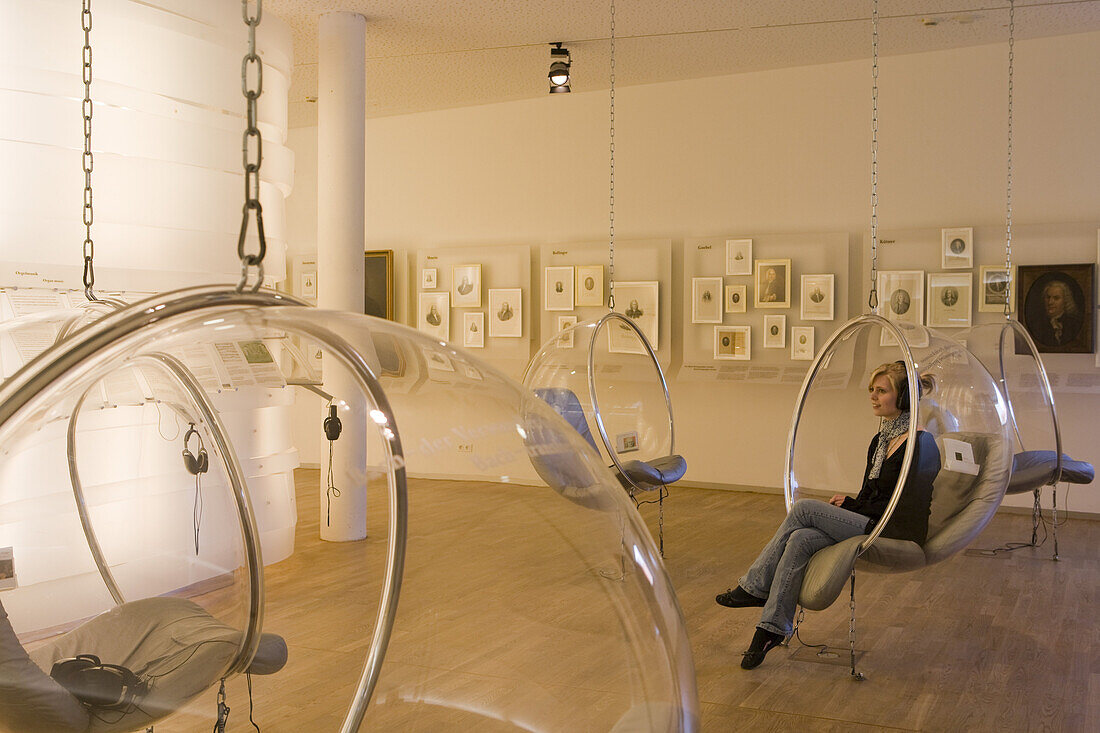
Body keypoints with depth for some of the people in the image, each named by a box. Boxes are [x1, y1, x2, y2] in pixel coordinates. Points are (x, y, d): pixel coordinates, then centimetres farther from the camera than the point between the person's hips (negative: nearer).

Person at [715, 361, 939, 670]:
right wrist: (845, 506, 1)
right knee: (800, 540, -19)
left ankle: (754, 587, -7)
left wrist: (852, 504, -7)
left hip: (896, 534, -8)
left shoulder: (919, 444, -12)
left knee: (804, 508, -18)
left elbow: (905, 507, -14)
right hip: (867, 526, 8)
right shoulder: (881, 439, 16)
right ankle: (773, 629, -18)